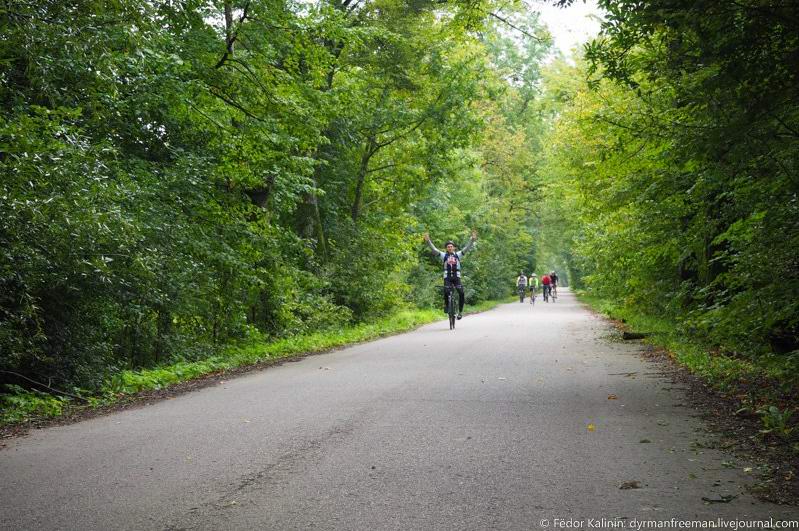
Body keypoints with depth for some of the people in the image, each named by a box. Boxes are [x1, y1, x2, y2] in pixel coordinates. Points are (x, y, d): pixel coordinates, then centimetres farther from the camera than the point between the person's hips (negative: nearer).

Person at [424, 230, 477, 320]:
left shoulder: (458, 254, 8)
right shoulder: (443, 255, 5)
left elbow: (467, 248, 1)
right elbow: (434, 249, -4)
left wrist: (472, 239, -12)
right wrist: (428, 241, -17)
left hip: (456, 277, 1)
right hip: (447, 277, -1)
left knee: (461, 293, -14)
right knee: (446, 292, -20)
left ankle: (460, 311, -1)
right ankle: (446, 304, 10)